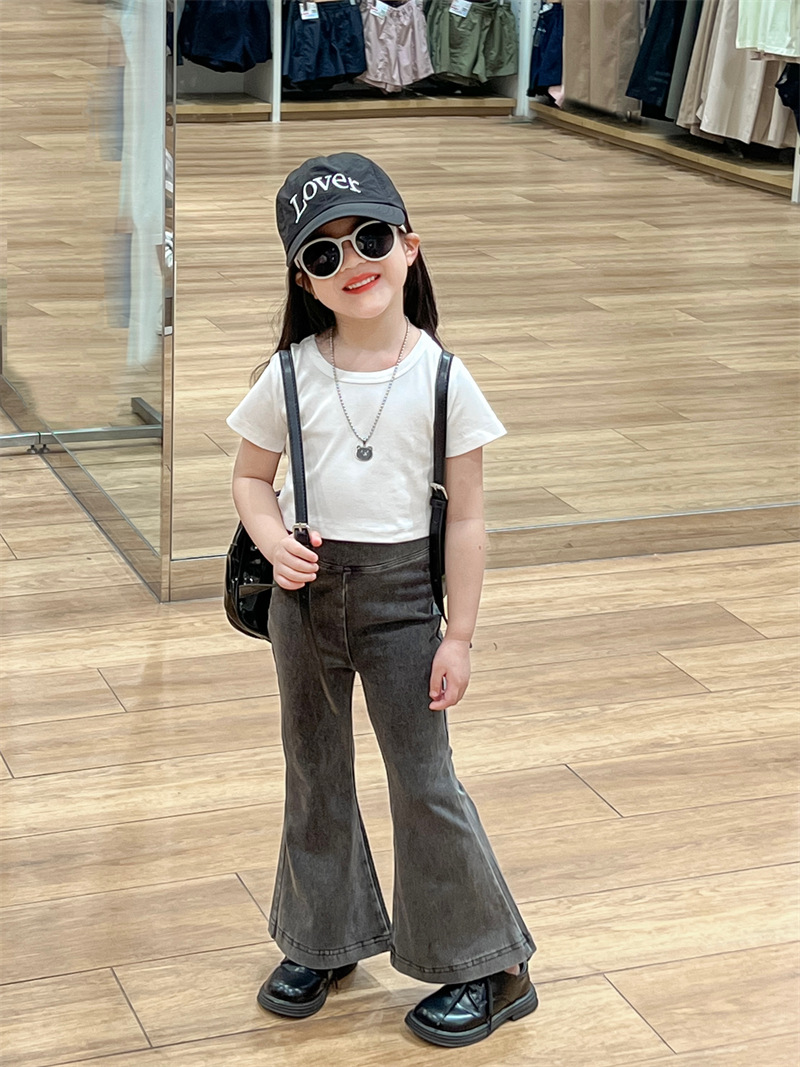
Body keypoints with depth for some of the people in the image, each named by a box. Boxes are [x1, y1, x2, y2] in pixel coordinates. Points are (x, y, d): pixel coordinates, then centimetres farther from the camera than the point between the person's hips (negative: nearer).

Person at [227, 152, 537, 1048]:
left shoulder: (443, 377, -9)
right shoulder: (290, 375, -3)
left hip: (400, 588, -3)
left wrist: (458, 636, -7)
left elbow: (466, 519, -6)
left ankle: (487, 967, 16)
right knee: (314, 773, 15)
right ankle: (322, 941, 34)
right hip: (305, 587, 3)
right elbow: (250, 477, 9)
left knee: (425, 781, 1)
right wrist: (272, 539, -13)